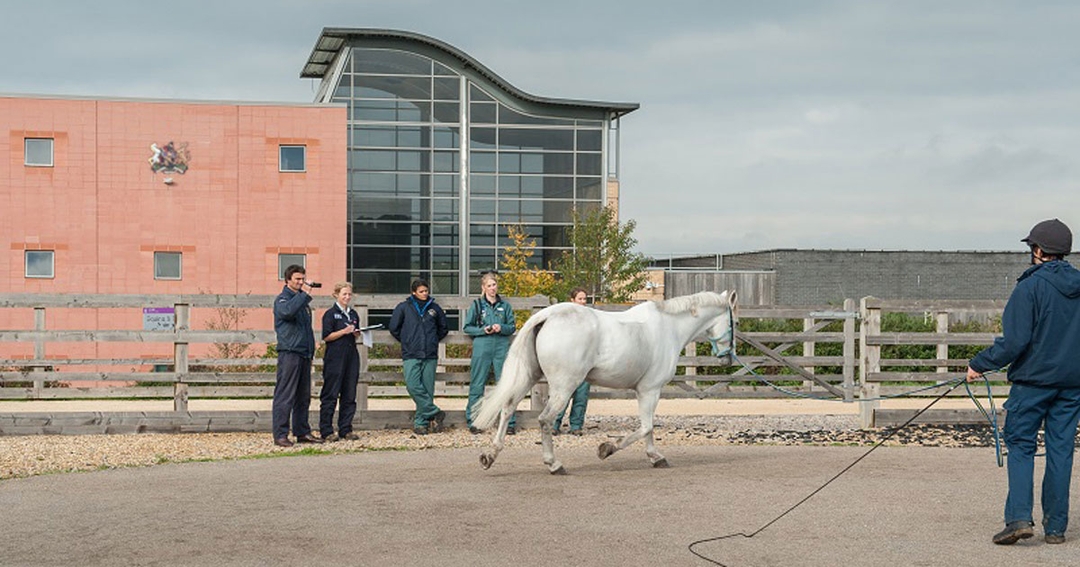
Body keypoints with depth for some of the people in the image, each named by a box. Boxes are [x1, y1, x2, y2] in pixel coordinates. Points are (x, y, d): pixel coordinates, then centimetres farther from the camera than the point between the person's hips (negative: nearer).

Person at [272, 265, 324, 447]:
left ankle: (302, 432, 17)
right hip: (289, 352, -8)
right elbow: (287, 311, -27)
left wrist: (311, 351, 15)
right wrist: (305, 294, -22)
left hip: (305, 354, 8)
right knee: (285, 396, -8)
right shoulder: (283, 299, -3)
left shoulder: (302, 300, 22)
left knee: (303, 396, 11)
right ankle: (280, 435, -7)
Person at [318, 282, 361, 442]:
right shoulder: (330, 314, -2)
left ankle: (345, 429, 10)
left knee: (349, 395, 5)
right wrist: (344, 331, -16)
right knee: (330, 395, -4)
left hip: (351, 356, 6)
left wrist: (357, 334, 3)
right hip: (335, 358, -6)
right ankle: (326, 431, -1)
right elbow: (326, 336, -8)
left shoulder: (353, 315, 17)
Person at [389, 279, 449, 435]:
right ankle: (435, 413, -6)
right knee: (413, 386, -17)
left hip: (430, 355, 2)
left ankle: (420, 422, 4)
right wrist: (406, 341, 12)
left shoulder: (434, 308, 11)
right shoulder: (404, 307, 5)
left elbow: (444, 328, 24)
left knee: (427, 389, -1)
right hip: (411, 355, -2)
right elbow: (394, 328, 10)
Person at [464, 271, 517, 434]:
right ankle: (473, 422, 9)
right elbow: (468, 328, 6)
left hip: (502, 349, 1)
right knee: (477, 386, 1)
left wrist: (502, 328, -9)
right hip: (482, 349, -1)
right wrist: (483, 330, -10)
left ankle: (510, 423, 4)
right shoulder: (477, 305, 5)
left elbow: (512, 327, 11)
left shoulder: (505, 306, 10)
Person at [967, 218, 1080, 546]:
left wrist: (979, 365, -7)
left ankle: (1019, 517, -11)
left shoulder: (1031, 287, -12)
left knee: (1021, 446, 2)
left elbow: (1014, 341, -17)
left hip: (1033, 379, -5)